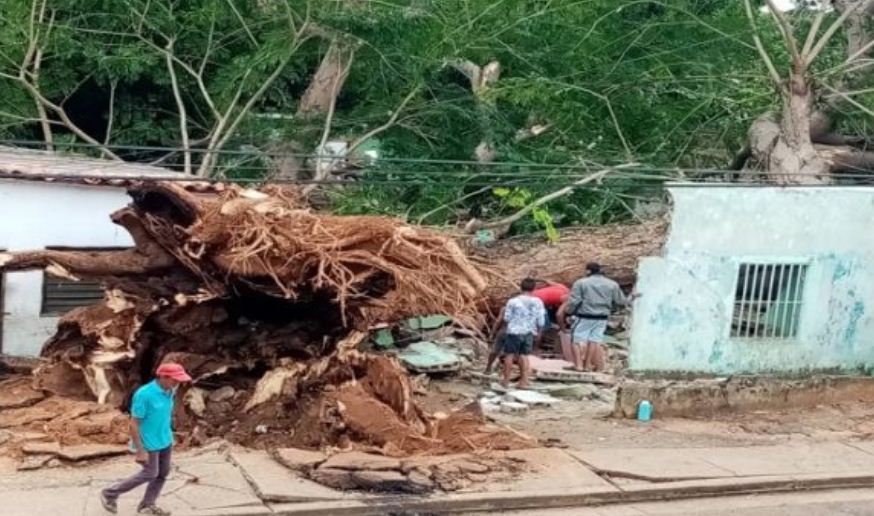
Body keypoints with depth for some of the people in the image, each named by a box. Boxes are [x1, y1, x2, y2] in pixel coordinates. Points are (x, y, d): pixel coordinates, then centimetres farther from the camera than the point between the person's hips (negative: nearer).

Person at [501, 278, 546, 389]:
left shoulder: (513, 301, -10)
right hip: (529, 333, 3)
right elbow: (541, 321, 0)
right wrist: (538, 331, 17)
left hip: (514, 331, -3)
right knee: (524, 355, 11)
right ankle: (524, 381, 10)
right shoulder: (538, 302, -4)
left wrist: (505, 310, 16)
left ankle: (506, 380, 15)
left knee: (509, 354, 8)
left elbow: (506, 318, -5)